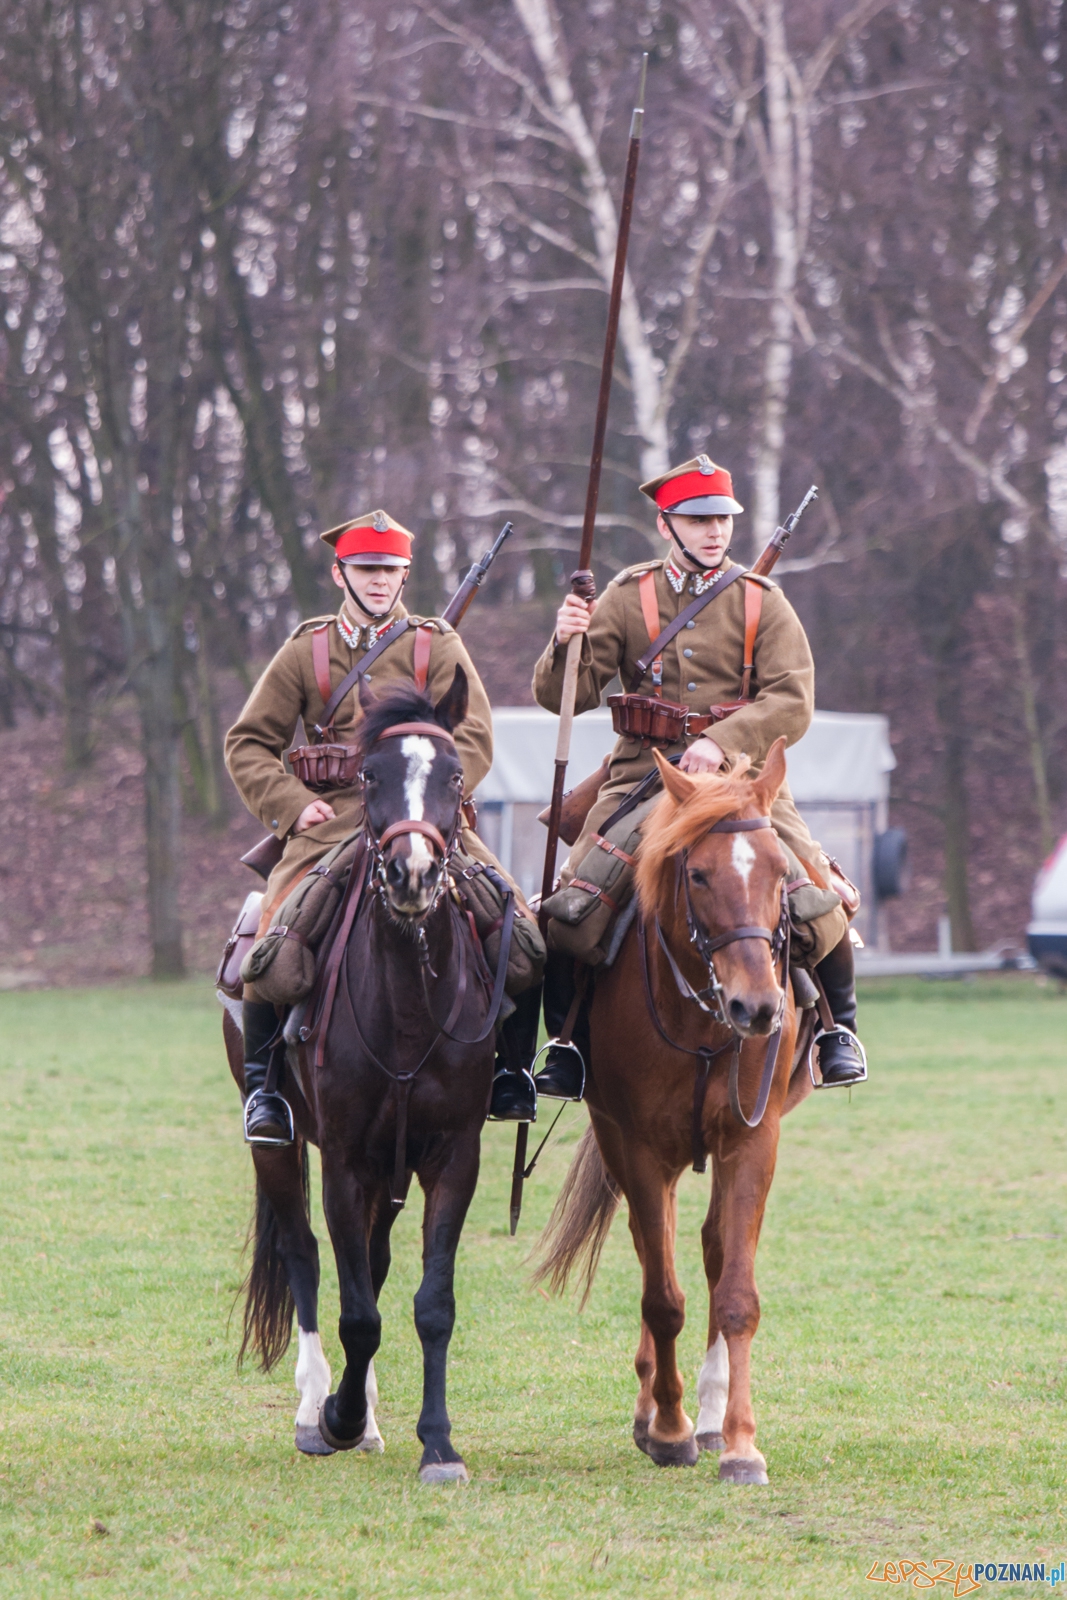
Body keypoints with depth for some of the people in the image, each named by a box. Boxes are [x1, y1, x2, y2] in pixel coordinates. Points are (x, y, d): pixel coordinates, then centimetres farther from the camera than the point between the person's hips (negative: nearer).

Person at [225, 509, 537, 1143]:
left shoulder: (438, 648, 10)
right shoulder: (306, 652, 12)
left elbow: (474, 740, 2)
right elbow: (248, 744, 12)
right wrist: (293, 805, -4)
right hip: (331, 825, 0)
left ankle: (513, 1066, -2)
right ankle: (263, 1081, -13)